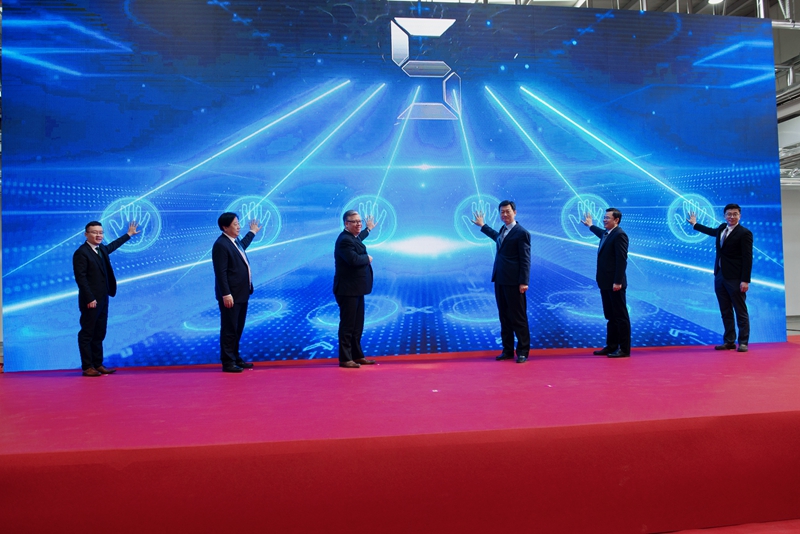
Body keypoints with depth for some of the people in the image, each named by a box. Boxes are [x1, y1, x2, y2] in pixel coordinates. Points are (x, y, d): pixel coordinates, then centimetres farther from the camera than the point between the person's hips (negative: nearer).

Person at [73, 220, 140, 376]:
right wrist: (90, 299, -20)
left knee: (99, 334, 12)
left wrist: (129, 234, 46)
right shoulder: (81, 253, -12)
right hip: (91, 301, -9)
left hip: (102, 299, 9)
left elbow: (113, 245, 36)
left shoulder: (102, 249, 13)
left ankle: (98, 365, 19)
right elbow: (80, 278, -16)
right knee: (87, 334, -1)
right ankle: (87, 367, 5)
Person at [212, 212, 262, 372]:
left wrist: (252, 232, 47)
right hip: (230, 296, -10)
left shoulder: (235, 241, 11)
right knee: (229, 329, 0)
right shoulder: (221, 245, -18)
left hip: (242, 293, 10)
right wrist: (226, 294, -24)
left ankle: (235, 358, 29)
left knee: (238, 329, 17)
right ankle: (227, 362, 9)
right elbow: (221, 273, -21)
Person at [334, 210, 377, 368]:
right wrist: (368, 258, -13)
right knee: (347, 325, -4)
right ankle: (345, 359, 4)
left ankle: (357, 355, 25)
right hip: (347, 290, -10)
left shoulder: (353, 237, 15)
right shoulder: (344, 240, -18)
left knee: (357, 325, 15)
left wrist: (369, 229, 55)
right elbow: (354, 259, -32)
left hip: (356, 289, 10)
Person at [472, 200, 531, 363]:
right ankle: (507, 350, 20)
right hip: (499, 280, 8)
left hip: (513, 282, -8)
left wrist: (524, 282, -18)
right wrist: (482, 225, 48)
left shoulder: (522, 233, -9)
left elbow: (525, 259, -12)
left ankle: (523, 351, 9)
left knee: (518, 318, -1)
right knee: (504, 317, 12)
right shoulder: (503, 229, 15)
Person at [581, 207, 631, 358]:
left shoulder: (619, 235, -14)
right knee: (610, 316, 14)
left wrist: (617, 282, -24)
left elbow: (622, 260, -20)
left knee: (620, 316, -2)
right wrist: (591, 226, 55)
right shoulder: (606, 234, 14)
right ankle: (611, 346, 22)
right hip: (605, 283, 9)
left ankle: (624, 349, 5)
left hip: (614, 283, -9)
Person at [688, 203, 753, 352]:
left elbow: (747, 258, -13)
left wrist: (745, 280, -18)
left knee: (741, 311, 0)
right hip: (720, 276, 7)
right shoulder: (722, 228, 11)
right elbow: (712, 231, 37)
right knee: (725, 312, 10)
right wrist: (695, 224, 48)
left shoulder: (745, 233, -9)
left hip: (735, 278, -7)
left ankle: (743, 342, 6)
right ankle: (729, 341, 16)